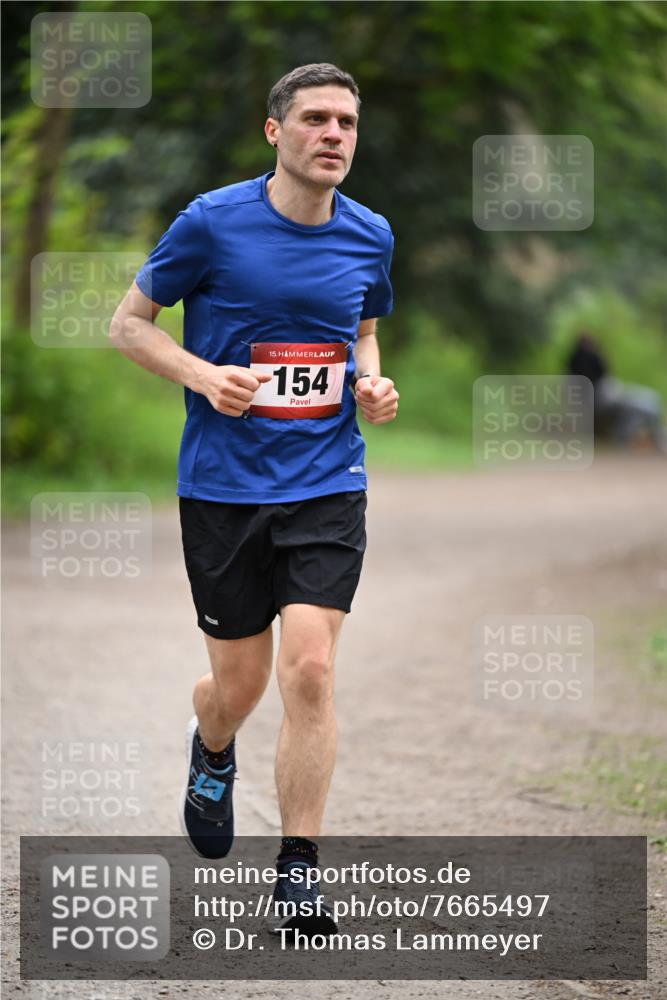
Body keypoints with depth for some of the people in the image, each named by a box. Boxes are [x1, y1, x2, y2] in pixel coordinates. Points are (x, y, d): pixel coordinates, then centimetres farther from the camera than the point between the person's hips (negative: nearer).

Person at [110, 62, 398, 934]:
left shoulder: (370, 236, 4)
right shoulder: (212, 223, -8)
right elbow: (129, 322, 1)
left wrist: (372, 385, 0)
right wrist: (203, 374, -16)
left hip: (327, 486, 2)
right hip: (223, 489, -1)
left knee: (309, 668, -13)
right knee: (240, 683, 7)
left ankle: (298, 870, -6)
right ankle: (210, 750, 45)